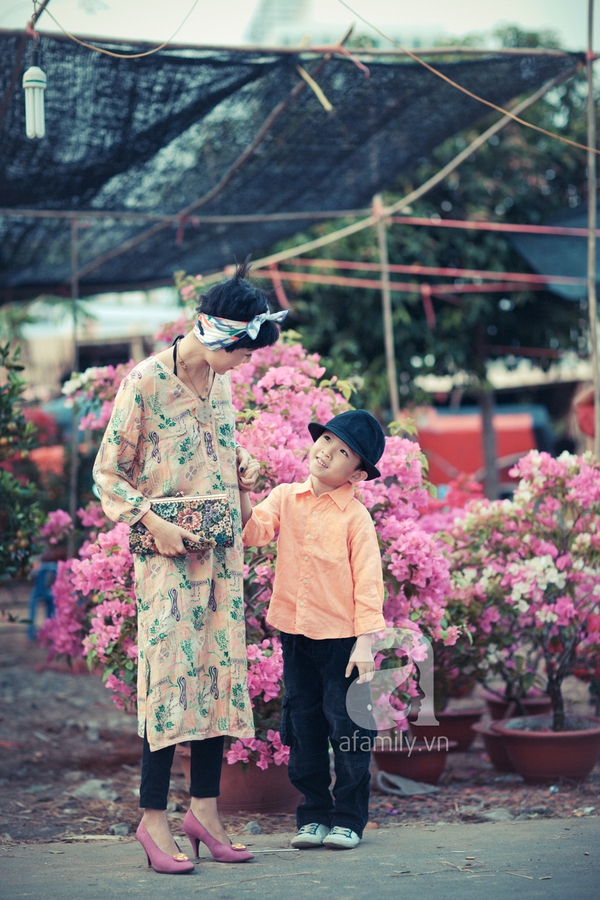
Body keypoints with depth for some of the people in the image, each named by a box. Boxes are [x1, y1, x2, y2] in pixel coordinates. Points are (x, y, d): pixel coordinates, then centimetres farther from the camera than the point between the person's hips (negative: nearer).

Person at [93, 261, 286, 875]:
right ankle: (153, 819, -1)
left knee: (221, 674, 5)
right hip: (168, 553, -7)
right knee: (172, 674, -8)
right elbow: (108, 473, -8)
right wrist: (153, 523, -18)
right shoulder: (145, 381, -12)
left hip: (223, 550, 7)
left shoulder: (221, 381, 9)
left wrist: (250, 481, 8)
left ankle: (205, 809, 12)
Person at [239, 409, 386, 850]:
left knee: (348, 730, 1)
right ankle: (314, 815, 20)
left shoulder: (356, 517, -7)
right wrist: (243, 492, -25)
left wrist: (364, 641, -13)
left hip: (341, 637, -4)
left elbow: (367, 582, -8)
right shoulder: (285, 498, 5)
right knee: (302, 730, 10)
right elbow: (255, 531, -10)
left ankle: (349, 818, 12)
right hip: (295, 633, 4)